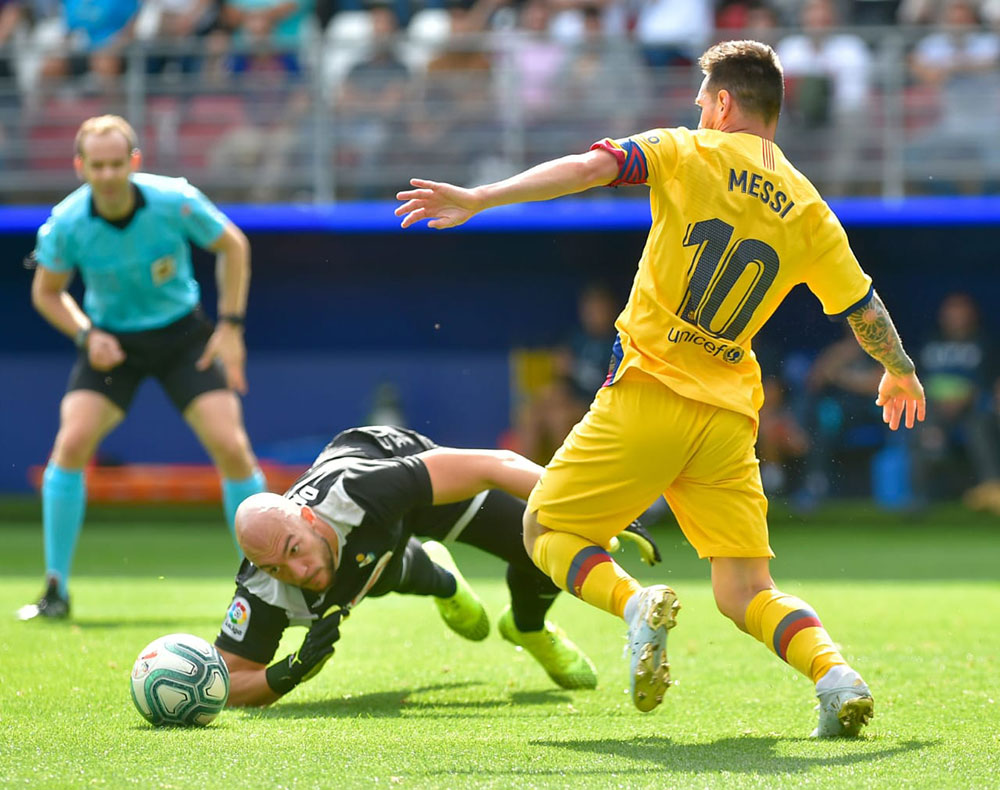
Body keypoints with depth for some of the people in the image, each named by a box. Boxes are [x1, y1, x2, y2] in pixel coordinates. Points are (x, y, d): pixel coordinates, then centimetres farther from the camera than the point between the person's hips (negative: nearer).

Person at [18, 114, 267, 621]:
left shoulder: (175, 202, -21)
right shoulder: (67, 224, -19)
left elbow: (232, 246, -3)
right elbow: (46, 292, 0)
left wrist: (230, 326, -7)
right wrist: (86, 335, -17)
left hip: (182, 334, 0)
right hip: (111, 341, 1)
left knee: (231, 447, -13)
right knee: (71, 442, -18)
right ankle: (55, 589, -7)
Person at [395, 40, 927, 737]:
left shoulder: (687, 154, 1)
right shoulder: (809, 211, 12)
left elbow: (590, 168, -13)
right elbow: (866, 308, 20)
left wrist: (478, 200, -17)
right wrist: (900, 373, 39)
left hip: (649, 394, -4)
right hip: (730, 415, 4)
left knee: (547, 530, 10)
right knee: (747, 594, 7)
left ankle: (635, 603, -19)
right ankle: (835, 672, -21)